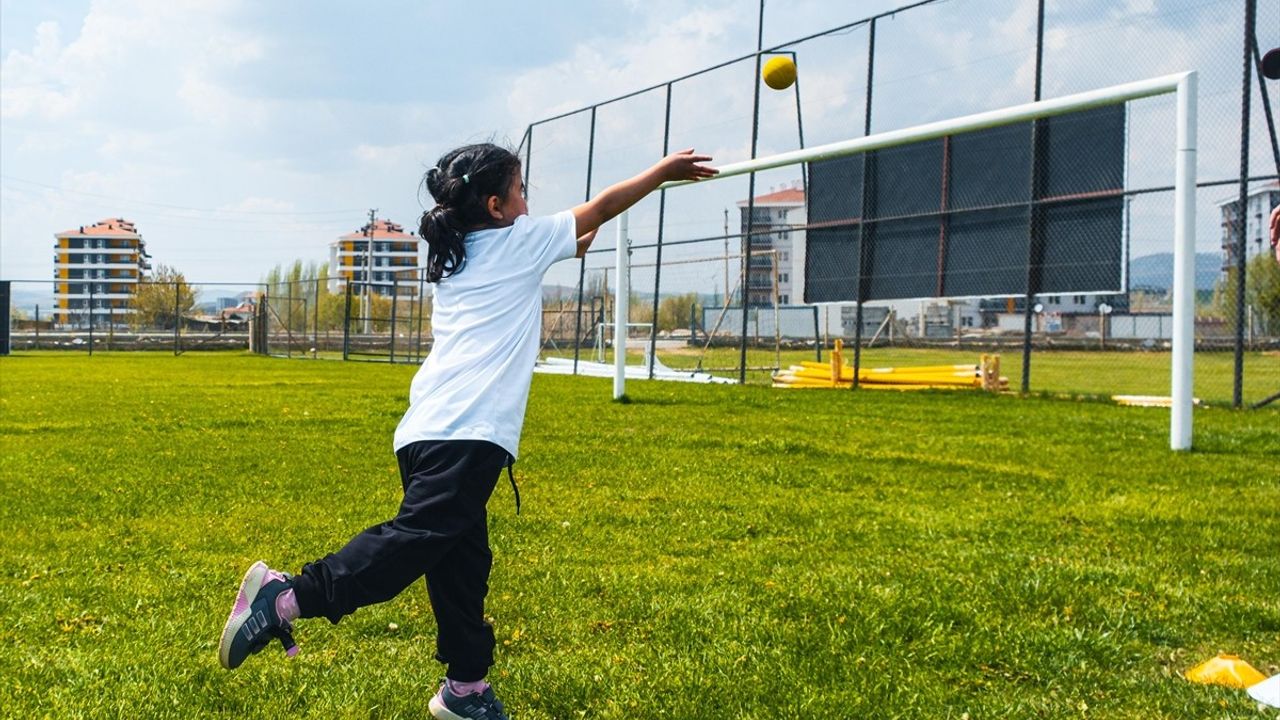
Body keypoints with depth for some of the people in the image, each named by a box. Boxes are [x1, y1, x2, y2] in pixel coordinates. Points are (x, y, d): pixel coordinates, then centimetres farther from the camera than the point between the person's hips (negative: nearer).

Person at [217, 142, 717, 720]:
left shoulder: (456, 255, 23)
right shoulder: (519, 242, 6)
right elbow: (604, 206, 17)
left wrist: (574, 247, 46)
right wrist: (665, 170, 28)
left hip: (428, 433, 9)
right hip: (467, 435, -8)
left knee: (462, 562, 11)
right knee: (419, 536, -17)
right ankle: (289, 596, -25)